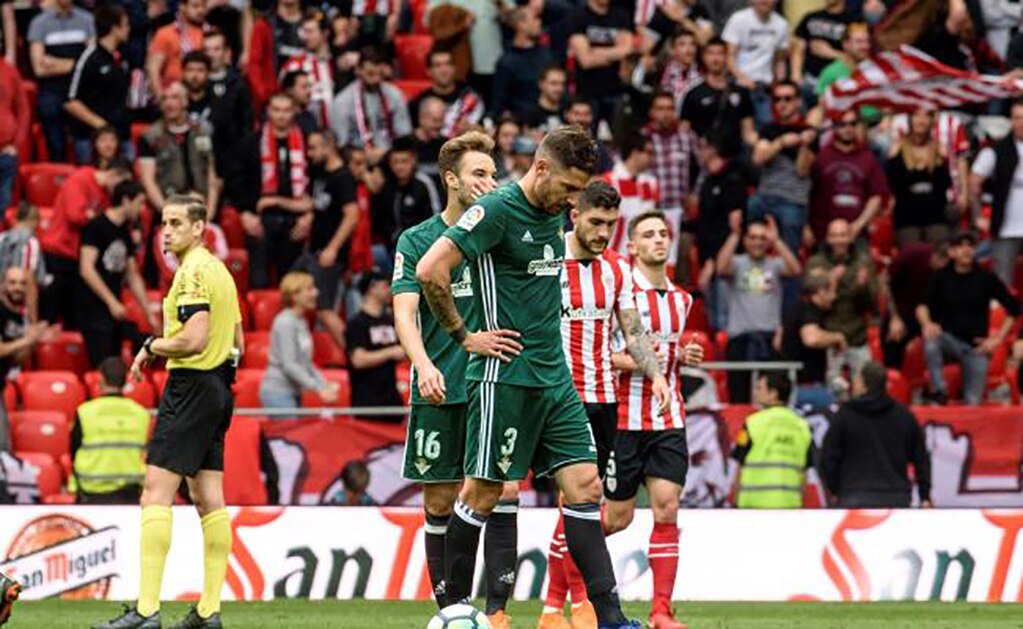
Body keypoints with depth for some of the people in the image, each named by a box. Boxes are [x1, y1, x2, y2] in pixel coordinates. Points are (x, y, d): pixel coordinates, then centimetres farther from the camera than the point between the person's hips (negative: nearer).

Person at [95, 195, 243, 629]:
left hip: (191, 387, -10)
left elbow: (194, 338, -23)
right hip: (218, 388, 10)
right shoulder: (219, 270, 17)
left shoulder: (193, 272, -14)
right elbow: (238, 342, 23)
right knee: (208, 499, 8)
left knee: (156, 493, -12)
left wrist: (152, 347, -8)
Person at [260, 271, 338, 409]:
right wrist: (318, 389, -20)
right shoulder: (285, 323, -14)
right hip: (278, 392, -9)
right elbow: (289, 365, -19)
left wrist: (325, 385, 5)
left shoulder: (302, 322, 13)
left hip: (294, 392, 9)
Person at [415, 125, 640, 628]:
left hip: (554, 377, 8)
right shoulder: (497, 211, -13)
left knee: (584, 486, 1)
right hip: (506, 375, -8)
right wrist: (463, 336, -13)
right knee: (483, 492, -1)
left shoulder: (554, 215, 12)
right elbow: (430, 270, -21)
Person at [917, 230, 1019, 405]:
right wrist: (927, 323, -31)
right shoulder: (941, 277, -2)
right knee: (930, 338, -36)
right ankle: (939, 391, -26)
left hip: (976, 347, 0)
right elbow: (923, 305, -9)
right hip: (949, 340, 0)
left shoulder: (987, 279, -3)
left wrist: (998, 339, -4)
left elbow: (1013, 308, 4)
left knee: (973, 403, -7)